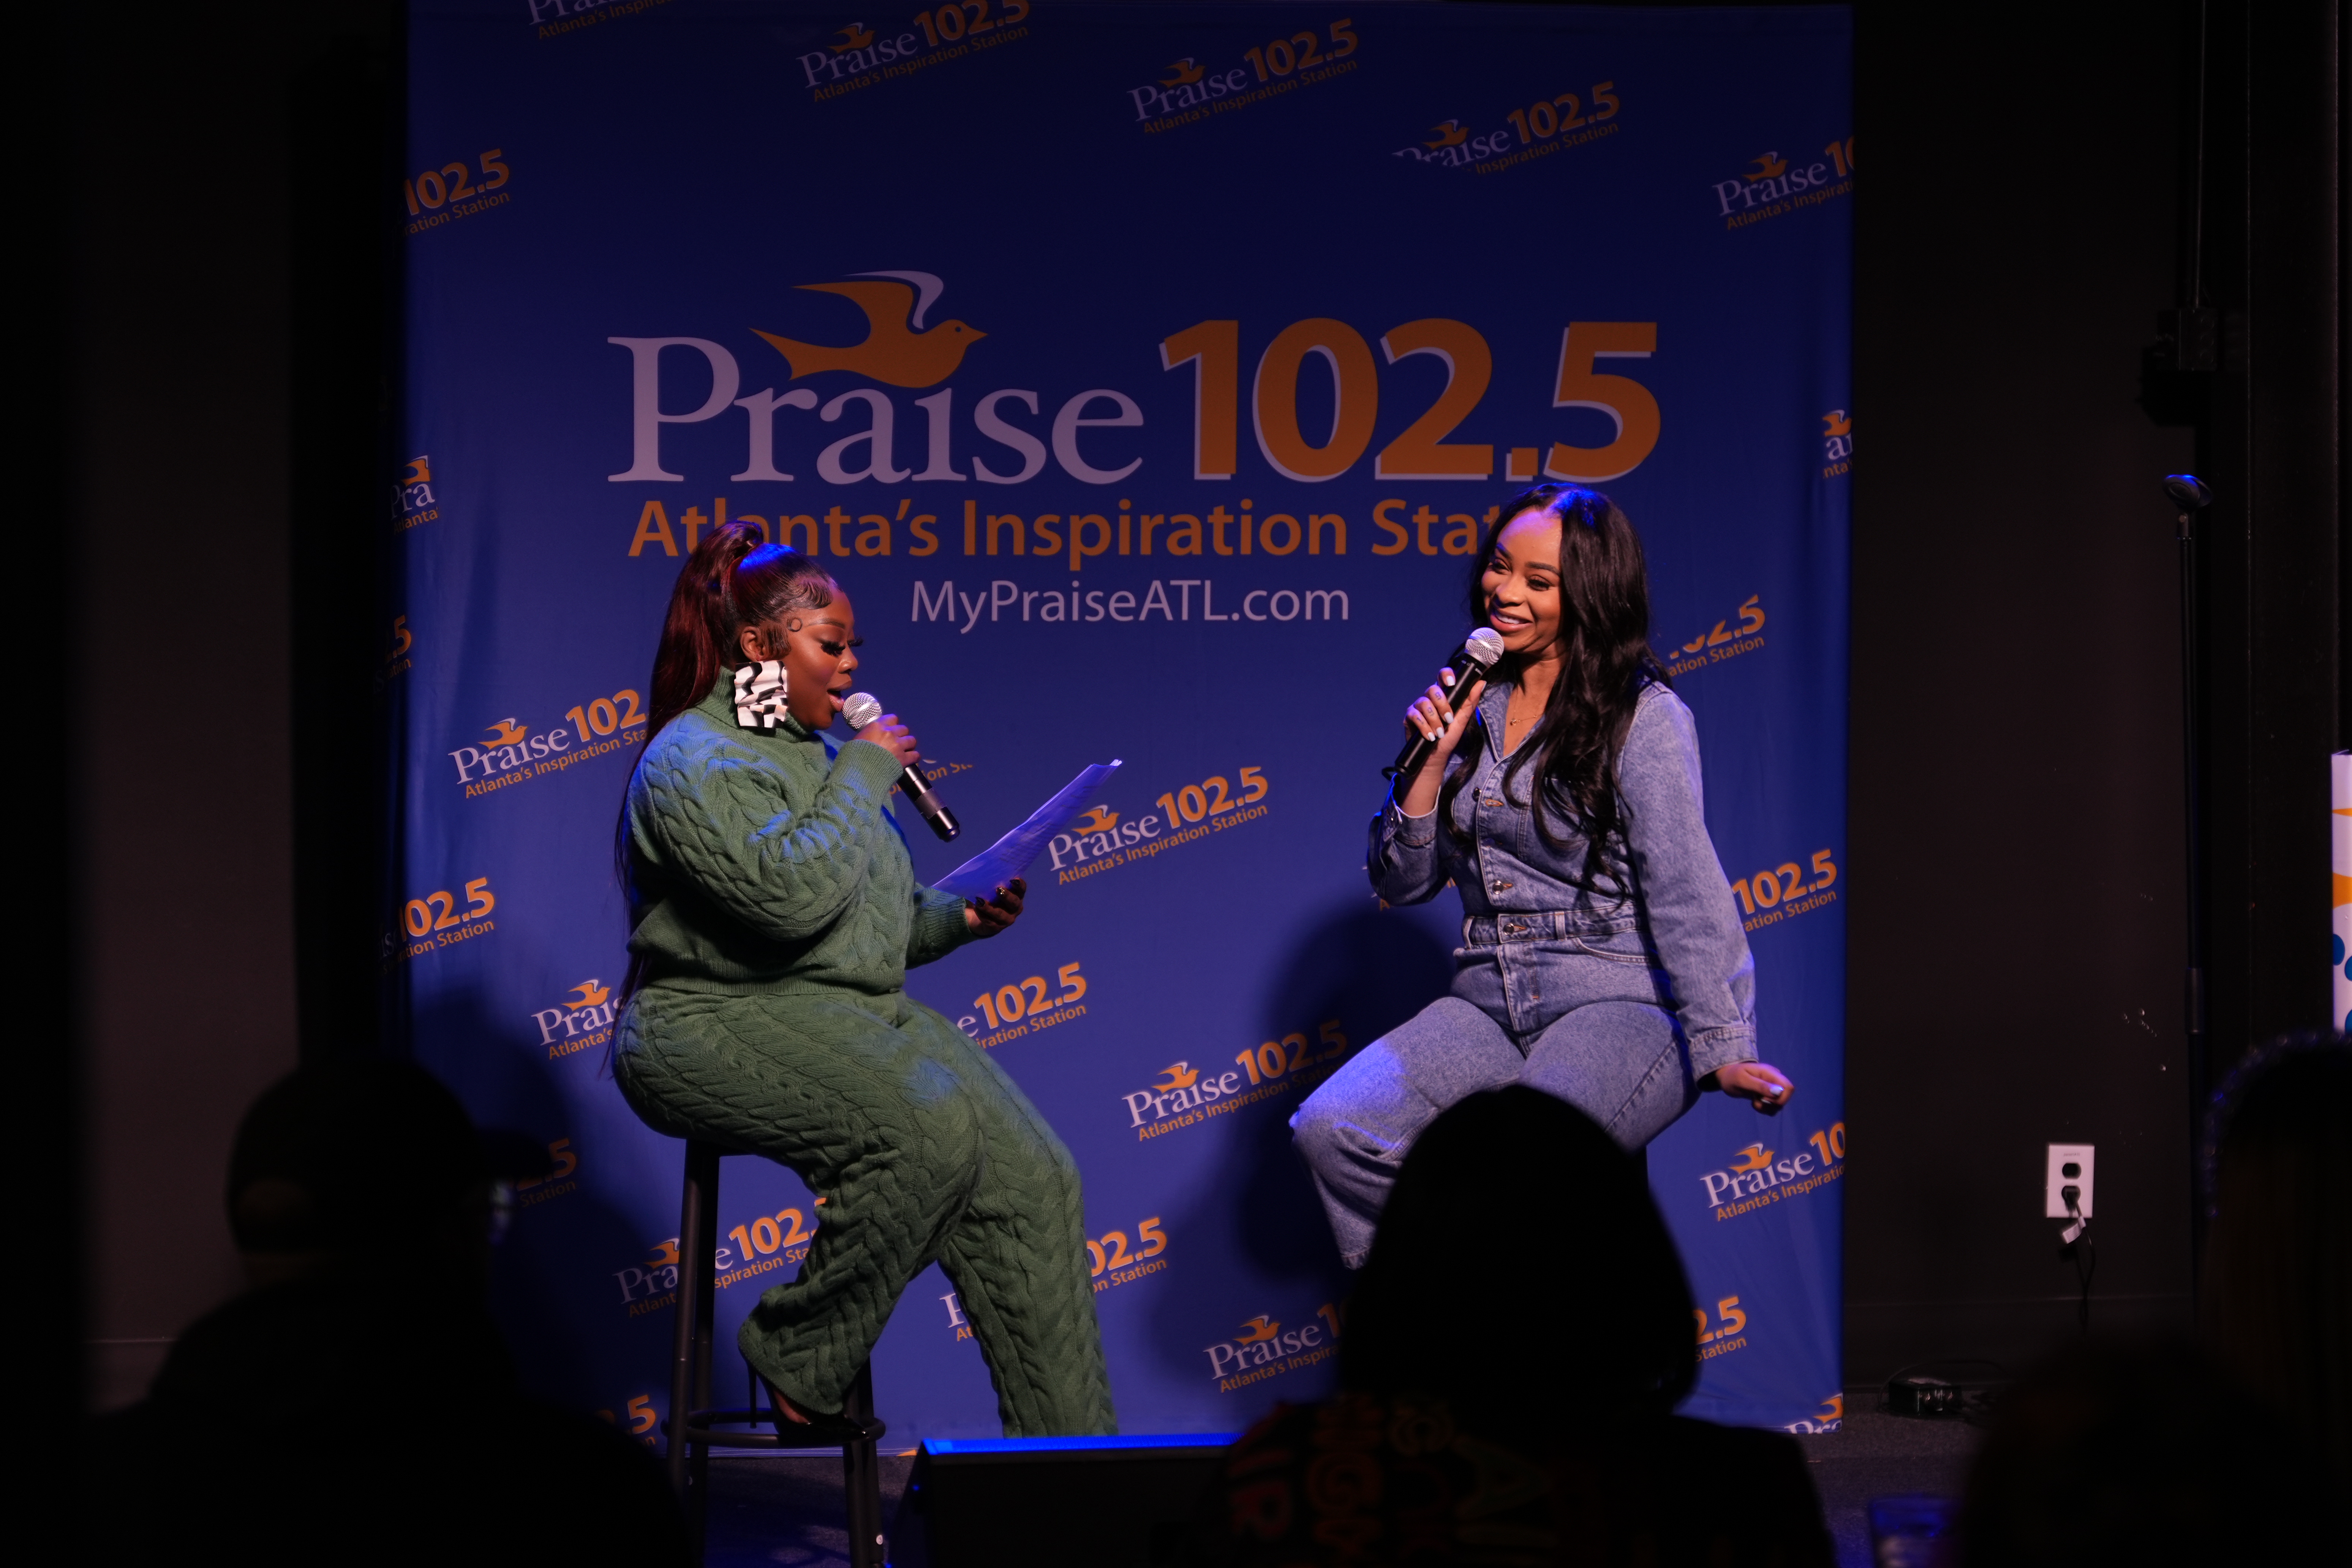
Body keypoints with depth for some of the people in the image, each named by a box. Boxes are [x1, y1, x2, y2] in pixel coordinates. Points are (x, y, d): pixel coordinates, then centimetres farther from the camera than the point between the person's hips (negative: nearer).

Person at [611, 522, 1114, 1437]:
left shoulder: (818, 753, 21)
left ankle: (1067, 1446, -8)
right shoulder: (695, 762, -8)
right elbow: (791, 896, -25)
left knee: (1033, 1180, -11)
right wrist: (867, 773, -13)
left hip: (861, 1015, 9)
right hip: (721, 1021, -9)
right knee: (927, 1129, -34)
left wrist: (960, 918, 7)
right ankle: (799, 1364, -15)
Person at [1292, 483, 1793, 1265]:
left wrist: (1722, 1050, -23)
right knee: (1331, 1130, -19)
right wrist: (1431, 759, -2)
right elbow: (1401, 883, 14)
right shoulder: (1470, 706, 13)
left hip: (1619, 1005, -6)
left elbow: (1685, 892, -12)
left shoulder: (1645, 717, -3)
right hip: (1487, 1007, 6)